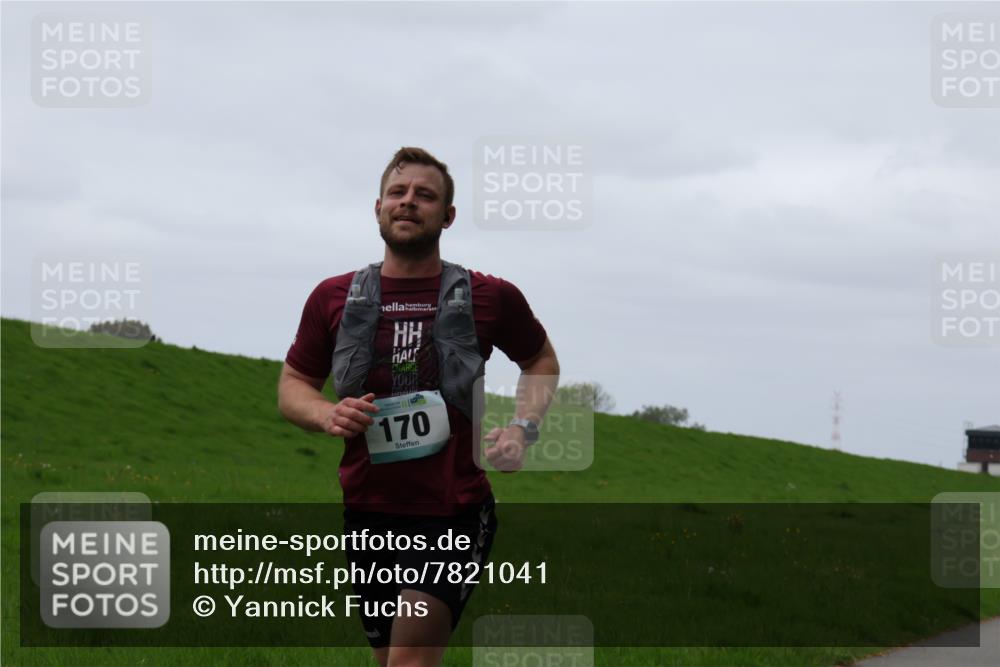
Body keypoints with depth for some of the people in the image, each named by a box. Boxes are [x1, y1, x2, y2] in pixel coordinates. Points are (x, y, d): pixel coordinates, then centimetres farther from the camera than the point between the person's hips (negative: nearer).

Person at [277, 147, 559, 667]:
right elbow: (292, 387, 14)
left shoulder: (490, 297, 1)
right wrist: (327, 415, -9)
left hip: (455, 515, -3)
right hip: (368, 512, 3)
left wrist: (523, 428, 1)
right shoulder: (334, 298, 5)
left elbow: (541, 361, 19)